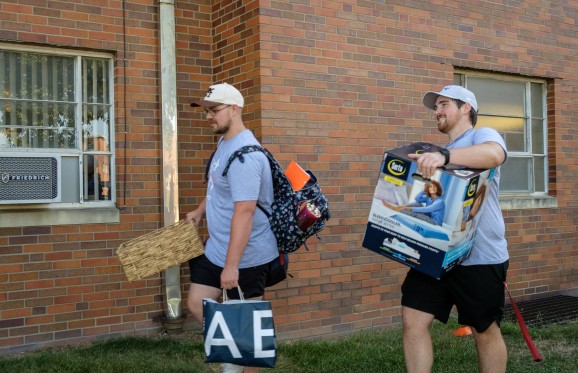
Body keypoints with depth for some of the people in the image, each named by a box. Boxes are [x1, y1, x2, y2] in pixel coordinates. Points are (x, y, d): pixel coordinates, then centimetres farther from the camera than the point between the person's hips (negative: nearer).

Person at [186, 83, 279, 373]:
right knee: (196, 304, 15)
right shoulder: (225, 142, 8)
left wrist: (231, 265, -30)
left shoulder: (244, 155, -25)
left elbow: (244, 212, -30)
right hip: (215, 249, 10)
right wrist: (200, 211, 16)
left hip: (245, 256, -10)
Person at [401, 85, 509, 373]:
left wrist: (444, 156, -42)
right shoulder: (436, 155, 20)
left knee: (485, 331, 7)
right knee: (412, 321, 1)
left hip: (479, 256, -7)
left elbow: (494, 154, -29)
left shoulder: (482, 135, -3)